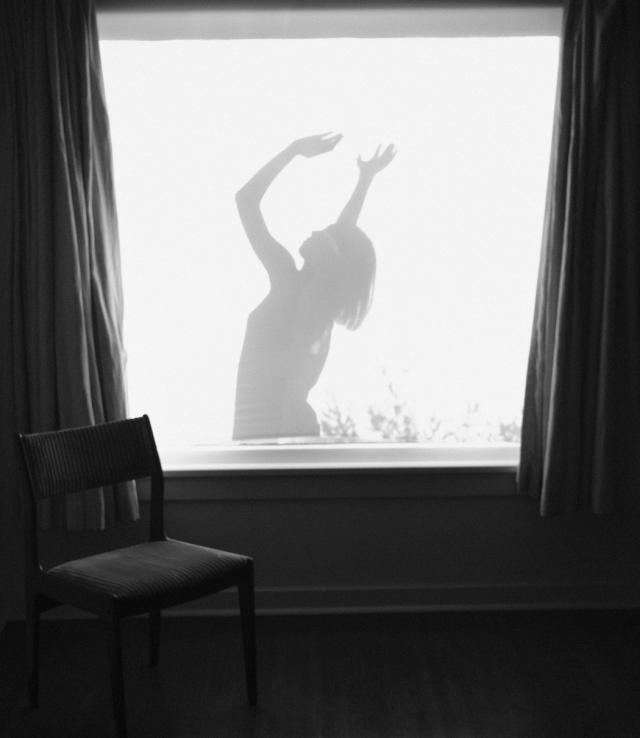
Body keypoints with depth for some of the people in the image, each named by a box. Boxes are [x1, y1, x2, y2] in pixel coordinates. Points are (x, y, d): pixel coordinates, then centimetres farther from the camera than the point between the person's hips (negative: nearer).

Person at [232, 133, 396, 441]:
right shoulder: (326, 299, 10)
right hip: (297, 425, 8)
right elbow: (346, 240, 26)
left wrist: (294, 149, 1)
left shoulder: (291, 283, -8)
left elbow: (245, 199, -6)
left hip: (266, 430, -8)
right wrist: (366, 177, 35)